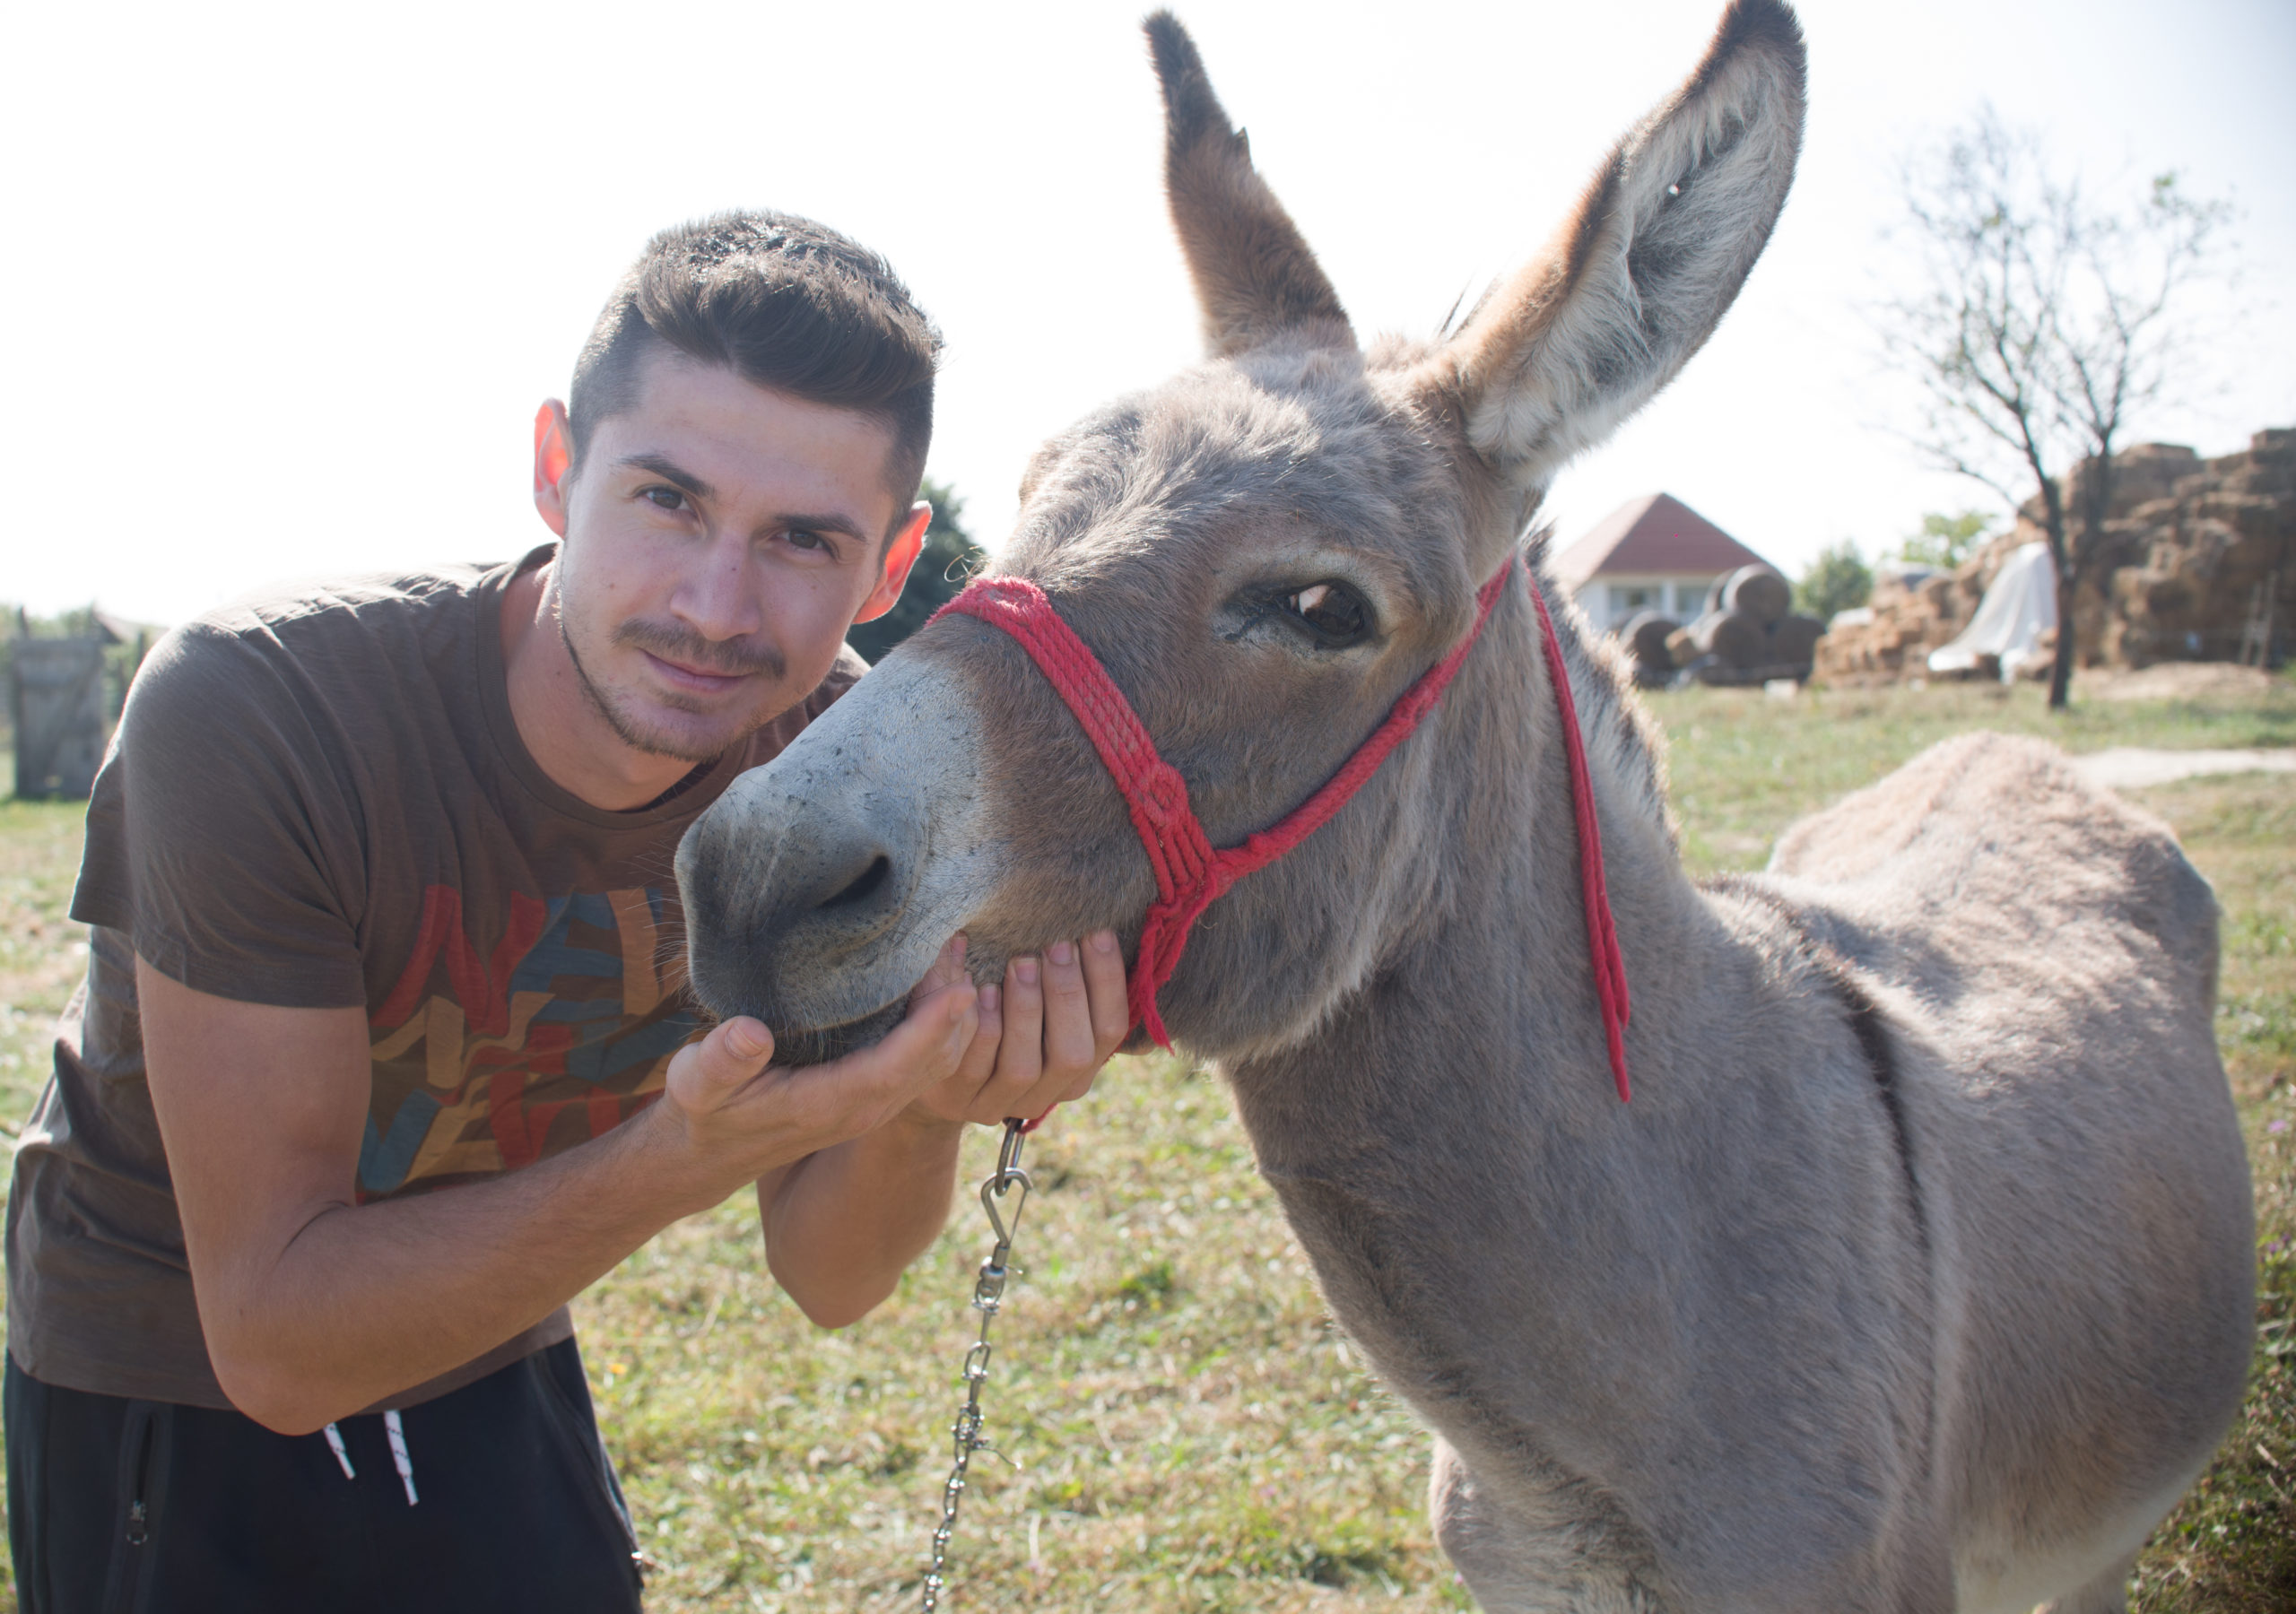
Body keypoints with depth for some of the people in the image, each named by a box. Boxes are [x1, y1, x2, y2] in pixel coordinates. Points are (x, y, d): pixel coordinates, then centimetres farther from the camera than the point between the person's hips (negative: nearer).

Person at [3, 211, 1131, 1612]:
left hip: (496, 1373, 3)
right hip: (172, 1407, -3)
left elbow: (826, 1277, -12)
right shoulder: (251, 708, -31)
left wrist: (920, 1112, -34)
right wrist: (686, 1157, -43)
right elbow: (276, 1343, -30)